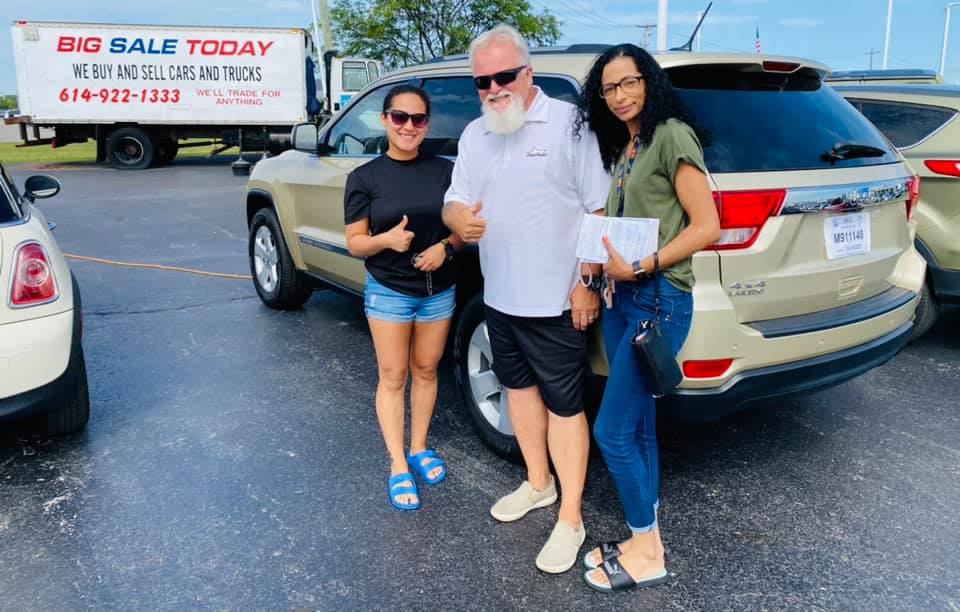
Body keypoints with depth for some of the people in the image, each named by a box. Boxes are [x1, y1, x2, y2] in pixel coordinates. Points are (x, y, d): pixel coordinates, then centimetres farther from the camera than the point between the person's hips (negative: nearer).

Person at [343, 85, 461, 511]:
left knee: (425, 371, 14)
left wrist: (445, 247, -16)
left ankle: (420, 448, 31)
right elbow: (355, 243, -6)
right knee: (392, 377, 3)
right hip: (388, 292, -2)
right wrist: (387, 239, -27)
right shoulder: (364, 178, -6)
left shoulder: (444, 171, -1)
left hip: (439, 290, 3)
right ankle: (399, 467, 12)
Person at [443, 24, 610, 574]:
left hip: (556, 301, -7)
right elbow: (454, 202, 13)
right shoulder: (474, 135, 10)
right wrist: (460, 219, -12)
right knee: (520, 386, 19)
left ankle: (571, 521, 13)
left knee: (564, 405, 1)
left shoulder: (569, 123, -11)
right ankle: (538, 483, 40)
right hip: (499, 297, 7)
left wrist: (589, 282, -17)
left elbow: (600, 210, -12)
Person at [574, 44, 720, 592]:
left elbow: (707, 227, -14)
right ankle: (645, 539, 25)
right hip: (621, 298, 9)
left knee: (613, 432, -6)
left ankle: (648, 554, 11)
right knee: (639, 428, 13)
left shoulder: (671, 136, -9)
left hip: (660, 299, -8)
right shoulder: (622, 149, 16)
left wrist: (642, 267, -19)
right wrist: (604, 261, -3)